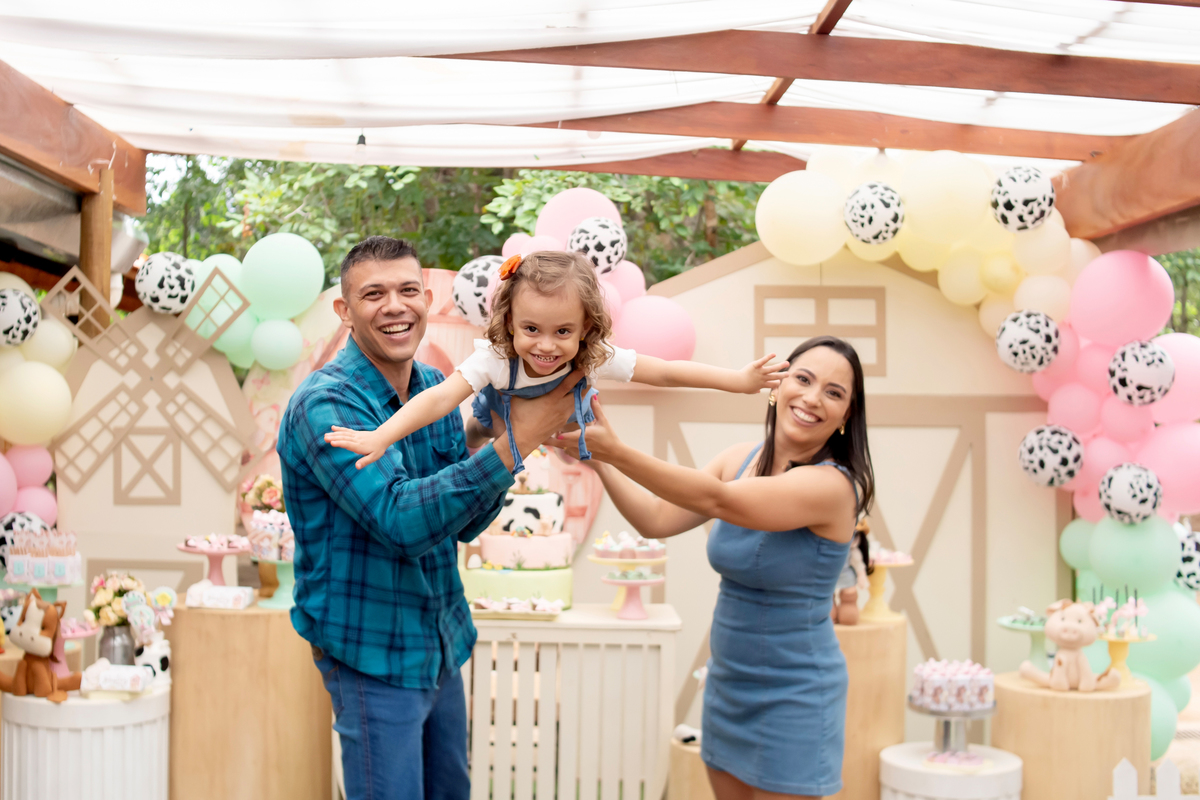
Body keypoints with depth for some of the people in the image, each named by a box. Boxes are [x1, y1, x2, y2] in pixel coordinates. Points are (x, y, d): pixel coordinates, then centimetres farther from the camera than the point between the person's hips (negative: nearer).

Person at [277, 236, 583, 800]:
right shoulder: (326, 403, -20)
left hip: (442, 644, 7)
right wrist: (515, 442, -31)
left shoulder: (435, 389, 3)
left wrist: (506, 443, -13)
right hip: (374, 657, -7)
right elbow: (401, 521, -31)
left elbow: (465, 524, 4)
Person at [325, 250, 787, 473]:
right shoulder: (494, 359, -47)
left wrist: (738, 380, -41)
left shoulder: (597, 358, -42)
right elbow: (440, 398, -57)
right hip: (505, 410, -1)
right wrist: (380, 437, -71)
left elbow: (666, 373, -37)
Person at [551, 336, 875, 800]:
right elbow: (656, 520, -3)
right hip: (726, 687, 6)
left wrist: (616, 452, -36)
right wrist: (595, 458, -13)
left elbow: (717, 501, -32)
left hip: (792, 698, -6)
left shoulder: (833, 485, -22)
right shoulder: (742, 459, 1)